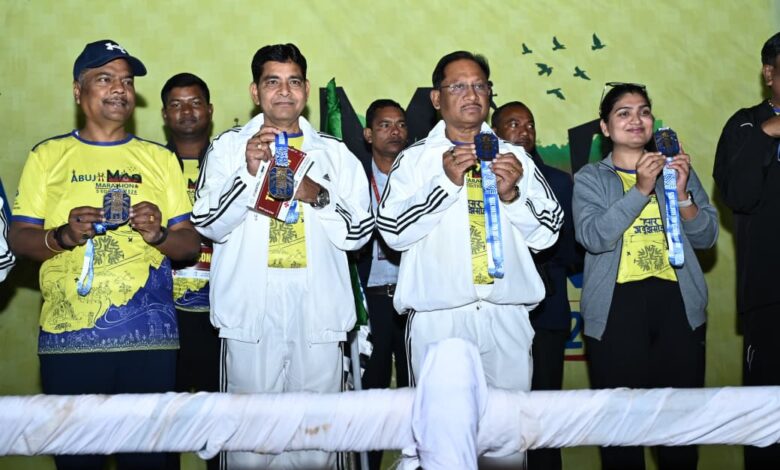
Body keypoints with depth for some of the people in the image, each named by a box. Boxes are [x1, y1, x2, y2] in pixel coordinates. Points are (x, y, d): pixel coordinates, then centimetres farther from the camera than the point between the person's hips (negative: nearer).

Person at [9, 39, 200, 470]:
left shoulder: (160, 159, 12)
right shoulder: (47, 156, 9)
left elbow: (190, 244, 11)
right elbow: (19, 238, 5)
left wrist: (158, 234, -11)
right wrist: (63, 236, -14)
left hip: (149, 336, 1)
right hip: (69, 336, 0)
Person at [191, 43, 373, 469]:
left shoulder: (334, 153, 13)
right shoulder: (228, 147, 9)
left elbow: (359, 232, 7)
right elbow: (207, 224, -1)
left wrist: (317, 196, -9)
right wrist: (249, 174, -13)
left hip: (318, 310, 1)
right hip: (251, 309, -1)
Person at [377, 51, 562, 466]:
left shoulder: (513, 156, 12)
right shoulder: (415, 159, 5)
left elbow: (547, 234, 9)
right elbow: (393, 232, -6)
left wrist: (511, 194, -9)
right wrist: (446, 182, -14)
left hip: (506, 317, 2)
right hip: (438, 318, -2)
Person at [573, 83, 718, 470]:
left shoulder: (677, 170, 15)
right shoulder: (590, 178, 7)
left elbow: (706, 237, 8)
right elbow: (593, 236, -10)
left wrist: (682, 193, -9)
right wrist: (641, 189, -16)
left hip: (677, 304, 3)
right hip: (617, 307, -2)